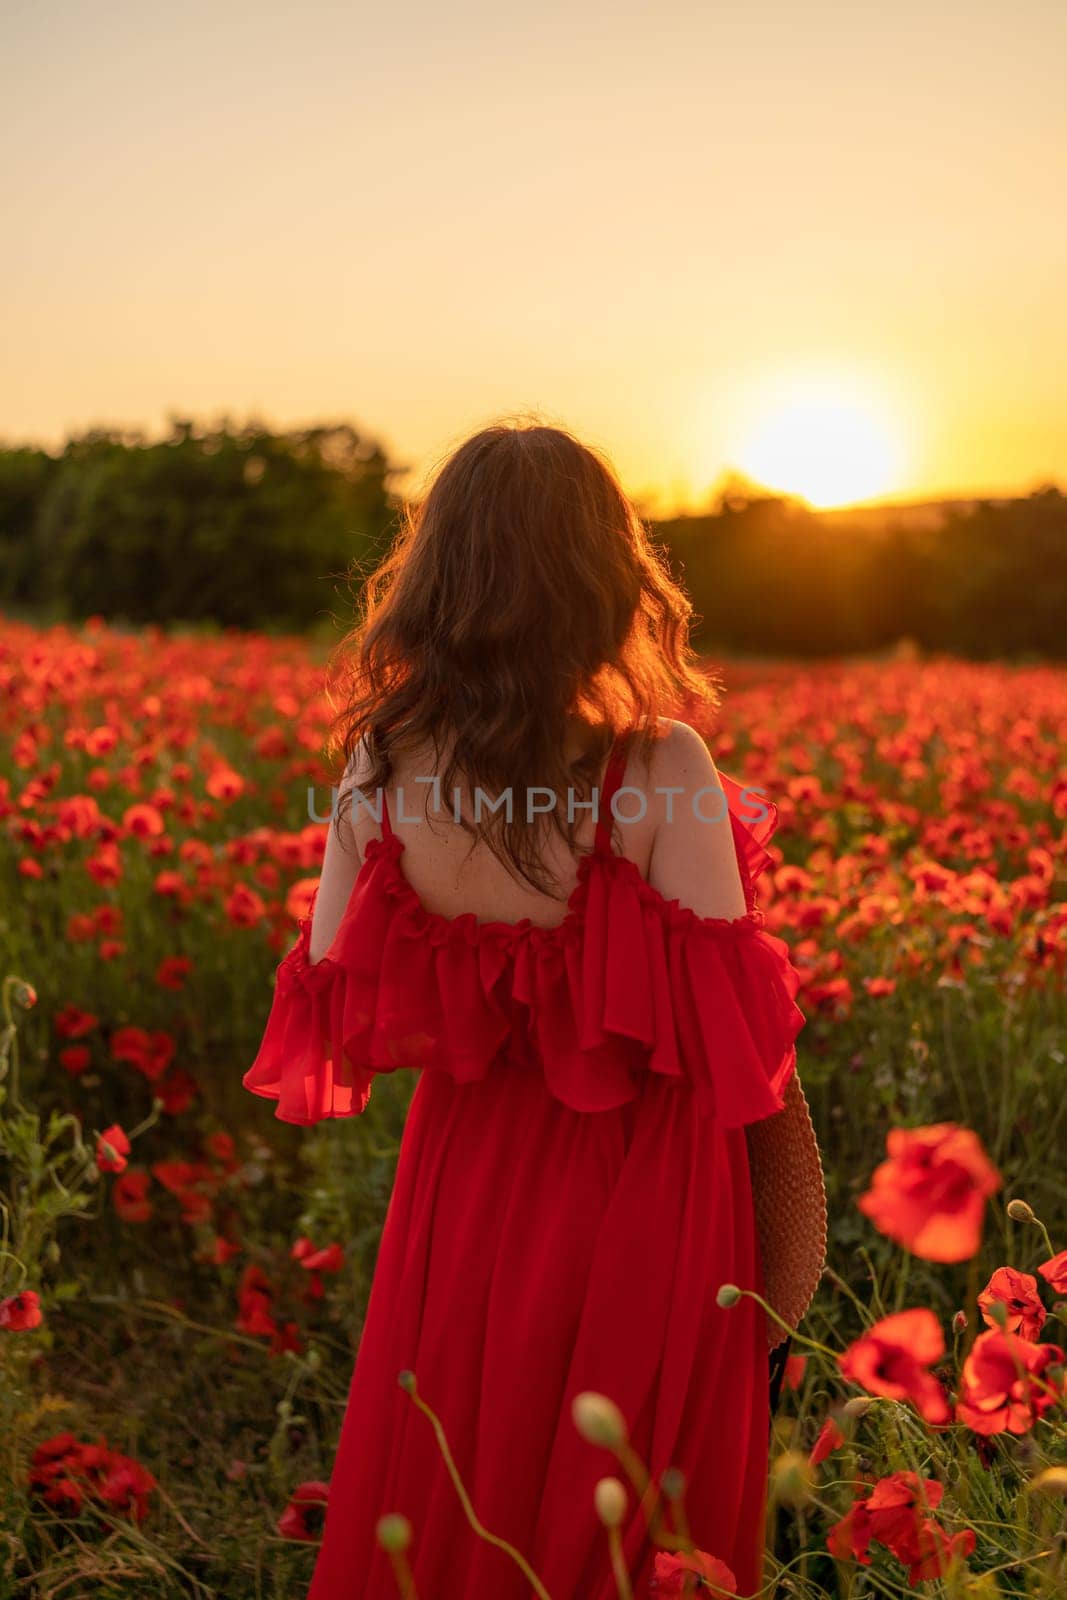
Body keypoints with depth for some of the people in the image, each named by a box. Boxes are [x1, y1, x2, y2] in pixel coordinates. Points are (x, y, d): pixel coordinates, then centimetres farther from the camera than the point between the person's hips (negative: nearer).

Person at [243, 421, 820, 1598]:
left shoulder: (382, 764, -10)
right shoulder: (662, 768, -22)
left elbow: (334, 1008, -4)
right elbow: (725, 1028, -18)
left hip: (465, 1179, 4)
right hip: (643, 1189, -3)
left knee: (442, 1505, 26)